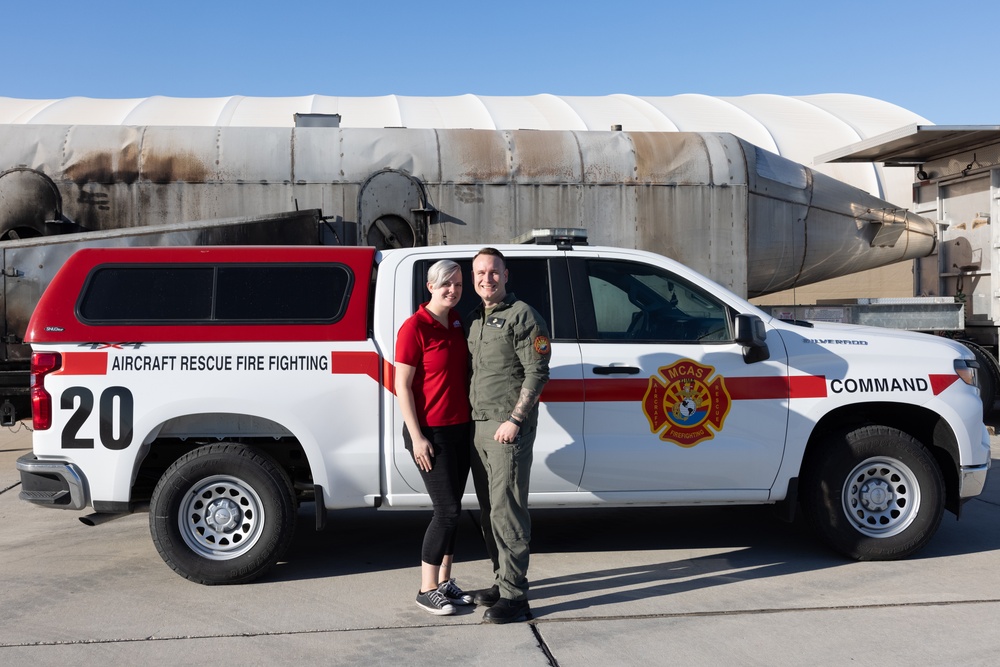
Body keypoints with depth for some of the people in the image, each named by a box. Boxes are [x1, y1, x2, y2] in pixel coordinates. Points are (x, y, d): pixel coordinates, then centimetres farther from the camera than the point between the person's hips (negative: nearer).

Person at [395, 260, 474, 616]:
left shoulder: (457, 322, 9)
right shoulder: (415, 327, -13)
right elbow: (402, 386, -13)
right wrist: (417, 436, -17)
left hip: (460, 428, 7)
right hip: (431, 432, -7)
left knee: (452, 508, 12)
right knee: (447, 510, -6)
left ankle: (445, 581, 25)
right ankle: (427, 590, 7)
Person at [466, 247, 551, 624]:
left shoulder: (522, 315, -6)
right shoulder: (474, 319, 17)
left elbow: (537, 373, -11)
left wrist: (514, 420, -17)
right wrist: (468, 419, 12)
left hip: (508, 427, -8)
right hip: (478, 425, 8)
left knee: (506, 509, -8)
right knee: (489, 510, 12)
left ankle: (514, 596, -3)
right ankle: (502, 581, 23)